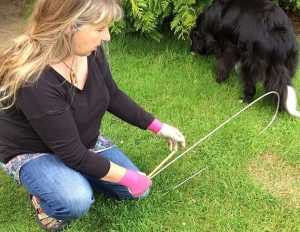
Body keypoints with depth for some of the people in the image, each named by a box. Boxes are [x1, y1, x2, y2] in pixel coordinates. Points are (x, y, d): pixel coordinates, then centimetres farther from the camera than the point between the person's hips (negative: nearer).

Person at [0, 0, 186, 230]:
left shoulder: (90, 51, -17)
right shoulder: (33, 80, -38)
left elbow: (113, 96, 2)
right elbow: (72, 154, -31)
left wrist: (158, 127, 1)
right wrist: (127, 177, -23)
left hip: (84, 142, 7)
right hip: (33, 152, -6)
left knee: (139, 190, 2)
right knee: (76, 201, -35)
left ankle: (75, 178, 18)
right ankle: (43, 199, 0)